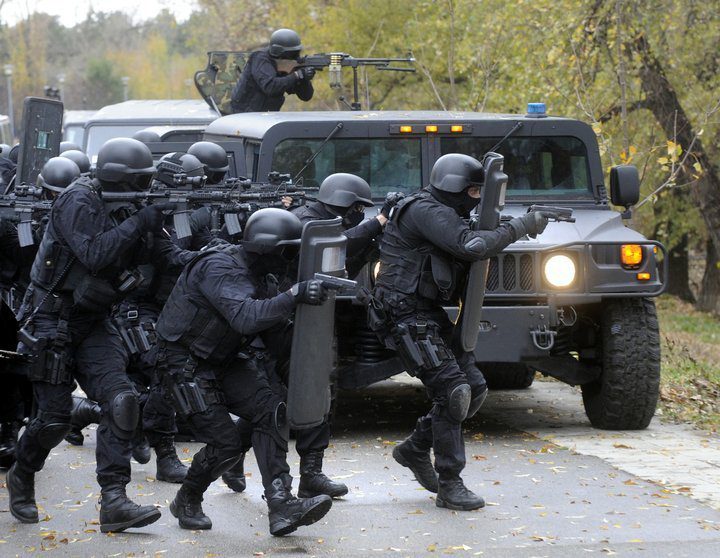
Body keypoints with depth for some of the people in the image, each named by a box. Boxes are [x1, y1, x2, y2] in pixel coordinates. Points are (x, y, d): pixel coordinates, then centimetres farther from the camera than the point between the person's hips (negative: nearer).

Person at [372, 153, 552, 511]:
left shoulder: (444, 214, 19)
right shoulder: (424, 211, -15)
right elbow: (471, 246, -27)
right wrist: (519, 227, -18)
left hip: (431, 316, 10)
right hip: (409, 317, -10)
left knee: (474, 387, 6)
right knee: (451, 391, -15)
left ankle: (415, 450, 21)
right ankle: (449, 486, -9)